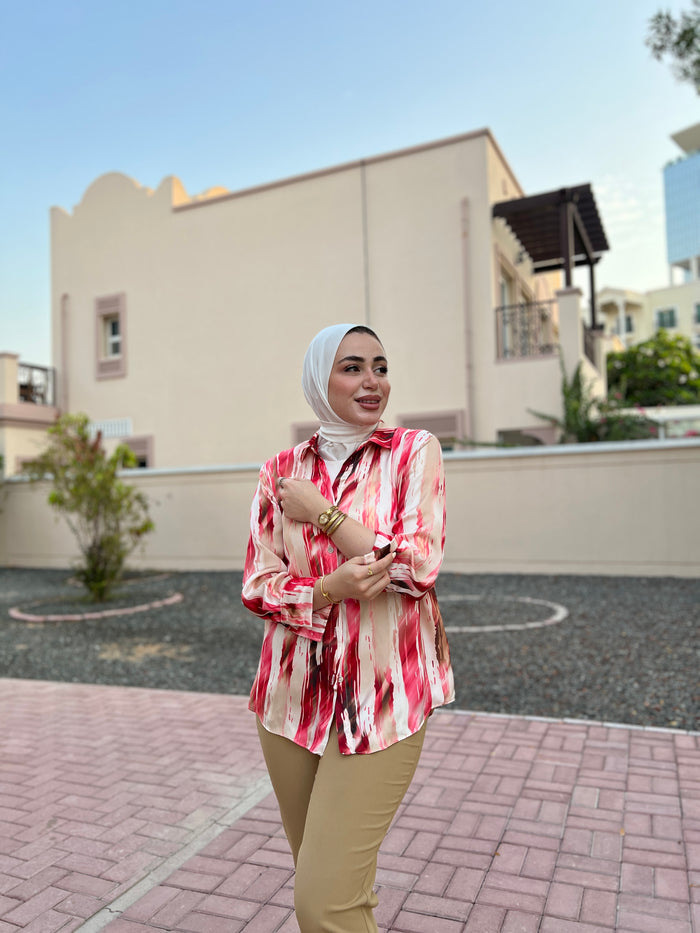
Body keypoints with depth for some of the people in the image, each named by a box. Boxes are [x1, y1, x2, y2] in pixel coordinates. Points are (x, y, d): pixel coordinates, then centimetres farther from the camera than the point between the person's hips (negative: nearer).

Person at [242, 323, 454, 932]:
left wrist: (320, 511, -12)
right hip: (294, 694, 4)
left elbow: (417, 566, -14)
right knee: (316, 877, 21)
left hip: (383, 696, -3)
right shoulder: (282, 471, 3)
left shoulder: (414, 452, -4)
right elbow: (258, 584, 0)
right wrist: (330, 591, -20)